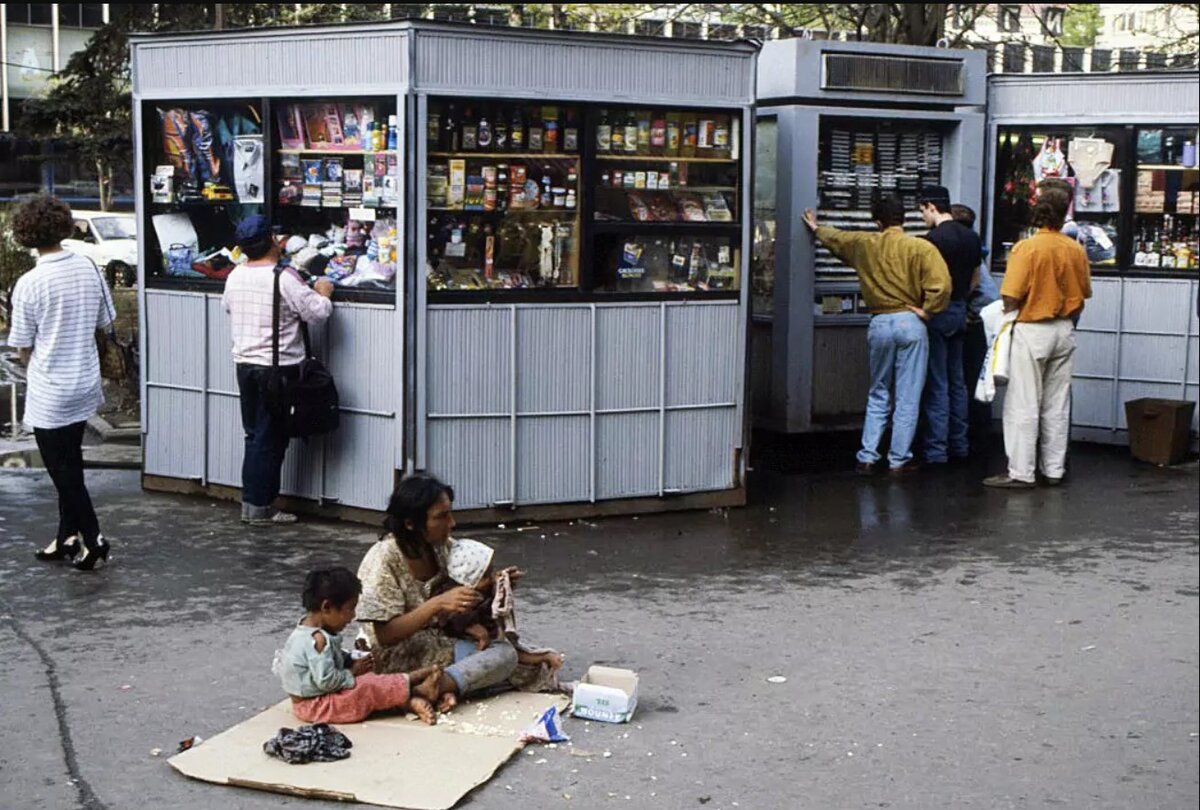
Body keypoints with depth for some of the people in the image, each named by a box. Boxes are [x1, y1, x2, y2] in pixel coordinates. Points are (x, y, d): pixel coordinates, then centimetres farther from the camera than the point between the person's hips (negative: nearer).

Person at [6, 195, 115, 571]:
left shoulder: (29, 284, -19)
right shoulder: (89, 269, -5)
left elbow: (23, 349, -11)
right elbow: (105, 322, 7)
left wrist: (38, 365, 10)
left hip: (49, 393, -6)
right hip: (84, 385, 6)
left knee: (63, 470, 6)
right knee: (70, 465, 18)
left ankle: (93, 539, 5)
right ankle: (68, 538, 26)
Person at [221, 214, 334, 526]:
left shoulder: (235, 276, 4)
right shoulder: (284, 279, -17)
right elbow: (317, 313, -14)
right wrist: (323, 293, 7)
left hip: (245, 364, 7)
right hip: (277, 368, -6)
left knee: (254, 435, 15)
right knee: (271, 439, 1)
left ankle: (250, 502, 18)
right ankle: (261, 508, 5)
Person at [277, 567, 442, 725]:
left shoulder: (308, 629, 5)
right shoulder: (318, 639, -27)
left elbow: (331, 658, 17)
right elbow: (326, 681, -31)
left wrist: (352, 660, 0)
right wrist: (352, 672, -16)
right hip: (316, 707, -11)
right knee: (368, 687, -16)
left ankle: (409, 701, -10)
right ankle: (417, 690, -5)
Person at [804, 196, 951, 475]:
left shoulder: (864, 244, 5)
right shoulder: (921, 248, -7)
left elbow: (835, 238, 26)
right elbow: (941, 284, -20)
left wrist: (816, 228, 46)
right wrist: (926, 311, -5)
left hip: (879, 325, 3)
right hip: (910, 324, -3)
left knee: (878, 395, 15)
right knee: (908, 397, 3)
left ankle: (867, 457, 10)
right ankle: (899, 460, 5)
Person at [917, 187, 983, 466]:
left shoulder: (934, 239, -17)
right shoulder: (972, 237, 8)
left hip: (937, 312, -8)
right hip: (960, 311, 8)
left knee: (937, 385, -5)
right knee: (957, 381, 14)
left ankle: (936, 450, -2)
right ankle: (959, 444, 19)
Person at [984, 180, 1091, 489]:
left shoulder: (1027, 248, -15)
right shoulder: (1076, 250, 1)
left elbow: (1011, 296, -17)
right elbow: (1083, 293, 11)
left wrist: (1008, 316, 2)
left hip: (1032, 331, -5)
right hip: (1064, 331, 5)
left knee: (1023, 405, -1)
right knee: (1057, 405, 11)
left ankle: (1021, 472, -1)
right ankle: (1054, 470, 16)